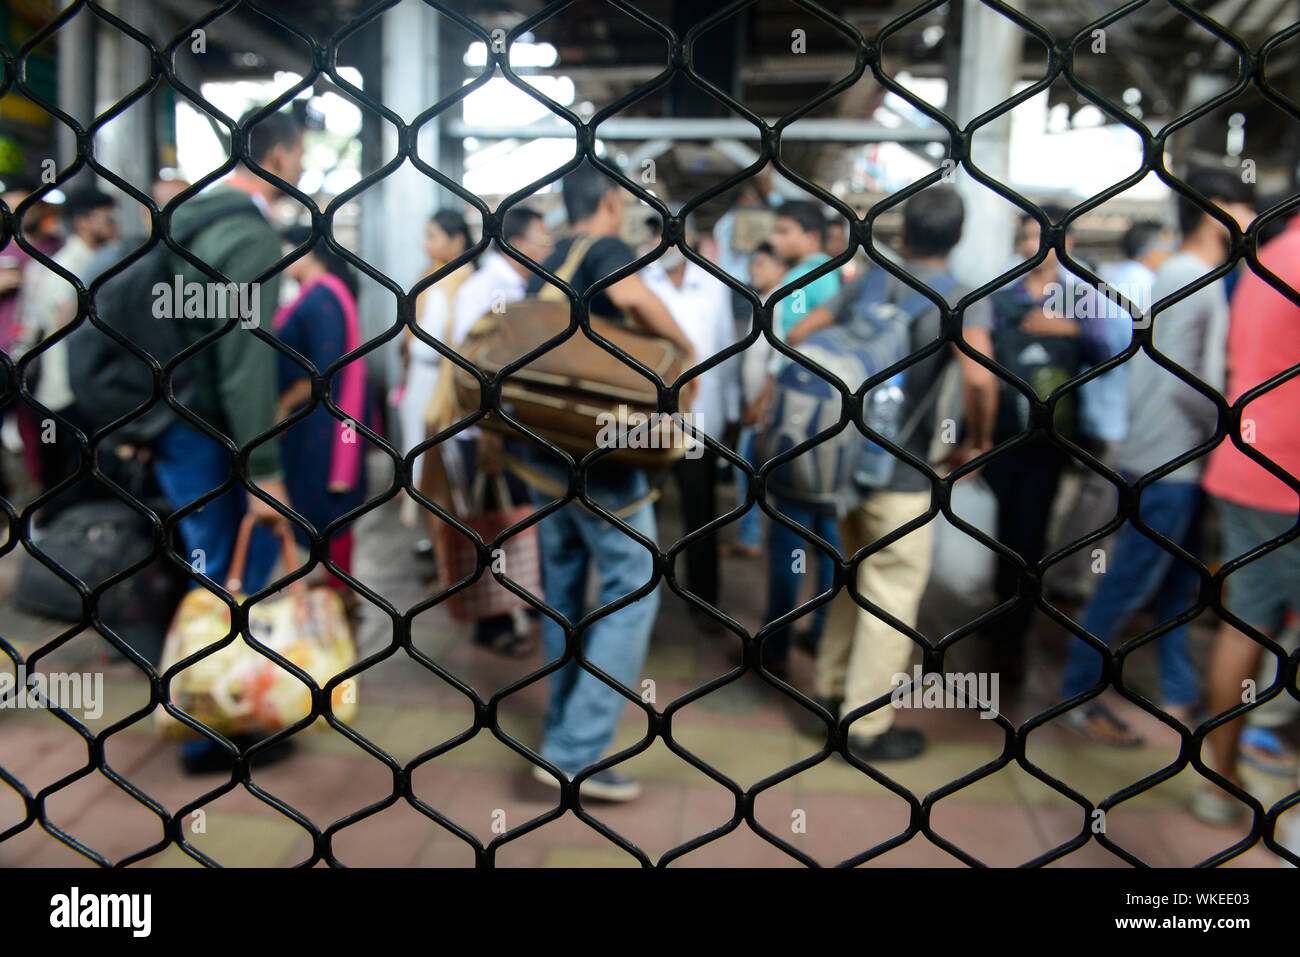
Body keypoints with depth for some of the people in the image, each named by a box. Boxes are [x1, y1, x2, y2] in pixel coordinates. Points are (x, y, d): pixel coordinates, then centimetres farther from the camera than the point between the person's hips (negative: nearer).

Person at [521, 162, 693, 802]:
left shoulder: (545, 267, 18)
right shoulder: (606, 248, -6)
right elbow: (633, 296, -28)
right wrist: (685, 347, -14)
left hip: (545, 449, 8)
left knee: (563, 592, 16)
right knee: (633, 588, -4)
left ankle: (563, 734, 28)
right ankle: (577, 752, -9)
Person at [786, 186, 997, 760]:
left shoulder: (868, 282, 6)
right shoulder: (963, 298, -10)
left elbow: (798, 336, 5)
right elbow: (978, 375, -28)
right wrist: (978, 443, -11)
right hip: (901, 472, -6)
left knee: (857, 577, 22)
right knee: (893, 595, 5)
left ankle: (832, 690, 32)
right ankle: (867, 726, 13)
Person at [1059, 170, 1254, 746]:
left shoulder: (1181, 275, 14)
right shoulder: (1193, 279, -17)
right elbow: (1182, 383, -22)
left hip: (1176, 463, 10)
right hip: (1165, 466, -10)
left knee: (1178, 585, 16)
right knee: (1129, 585, -1)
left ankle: (1179, 696, 27)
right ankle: (1079, 696, 11)